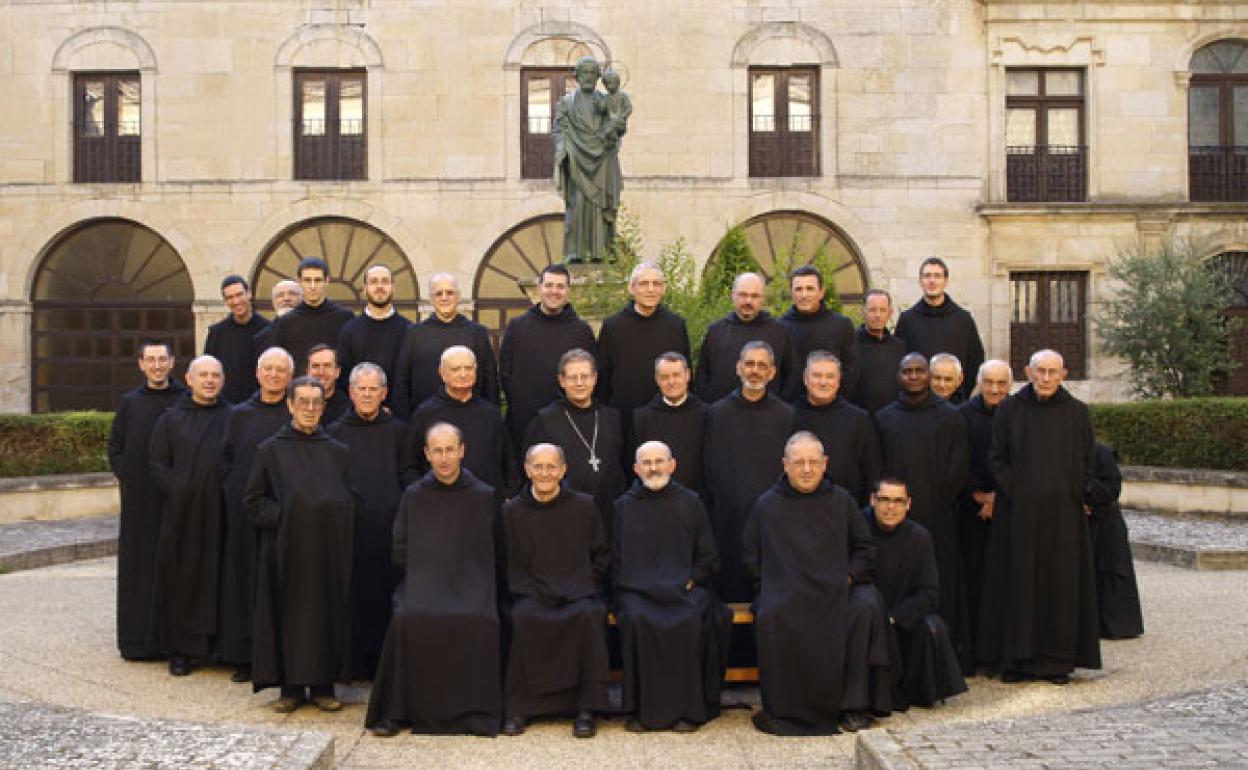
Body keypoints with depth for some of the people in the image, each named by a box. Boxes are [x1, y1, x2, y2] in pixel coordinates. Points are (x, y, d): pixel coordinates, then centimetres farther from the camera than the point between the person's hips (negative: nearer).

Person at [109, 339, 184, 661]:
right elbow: (115, 446, 11)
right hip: (138, 498, 2)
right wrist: (124, 476, -1)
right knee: (138, 564, 5)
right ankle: (138, 637, 12)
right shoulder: (129, 402, 8)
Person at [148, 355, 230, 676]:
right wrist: (181, 491, -8)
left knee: (220, 576, 1)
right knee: (181, 577, 2)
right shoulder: (171, 418, 9)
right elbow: (158, 465, 5)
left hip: (222, 514, 0)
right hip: (182, 514, 0)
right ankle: (180, 651, 11)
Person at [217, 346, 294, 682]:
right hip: (245, 511, 2)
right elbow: (226, 461, 11)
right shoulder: (239, 415, 9)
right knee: (245, 576, 4)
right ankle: (245, 656, 13)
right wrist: (233, 494, 0)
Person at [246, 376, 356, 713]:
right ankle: (291, 687, 11)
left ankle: (323, 685, 12)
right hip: (287, 549, -1)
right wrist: (283, 517, -10)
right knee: (290, 613, 1)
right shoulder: (271, 450, 4)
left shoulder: (339, 452, 8)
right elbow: (253, 501, 3)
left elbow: (351, 500, 12)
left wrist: (332, 519, -5)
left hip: (329, 550, 2)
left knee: (328, 613, 2)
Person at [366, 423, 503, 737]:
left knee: (480, 621, -32)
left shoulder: (483, 496, 8)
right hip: (424, 583, 1)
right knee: (407, 619, -31)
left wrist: (467, 574, -5)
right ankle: (393, 713, -18)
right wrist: (431, 569, -3)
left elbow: (492, 553, 10)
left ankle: (475, 712, -17)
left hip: (471, 583, -1)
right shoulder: (413, 496, 11)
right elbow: (400, 552, 10)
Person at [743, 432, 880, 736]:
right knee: (770, 618, -34)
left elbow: (864, 548, 18)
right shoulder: (766, 504, 9)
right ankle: (782, 709, -22)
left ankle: (850, 707, -15)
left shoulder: (841, 501, 13)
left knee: (861, 616, -31)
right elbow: (751, 556, 13)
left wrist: (848, 577, 1)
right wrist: (774, 581, -3)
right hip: (783, 592, -1)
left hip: (834, 593, 1)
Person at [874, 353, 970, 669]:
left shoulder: (950, 417, 6)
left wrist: (934, 501, -5)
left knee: (941, 583, -1)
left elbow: (957, 469, 1)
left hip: (938, 517, -1)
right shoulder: (883, 418, 11)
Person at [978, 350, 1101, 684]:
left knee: (1062, 581, 4)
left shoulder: (1077, 412, 5)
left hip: (1063, 514, 1)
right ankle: (1016, 658, 9)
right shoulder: (1009, 409, 2)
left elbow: (1087, 463, 7)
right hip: (1018, 512, -1)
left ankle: (1057, 659, 13)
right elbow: (997, 459, 2)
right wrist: (1014, 493, -7)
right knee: (1019, 581, 2)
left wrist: (1070, 495, -3)